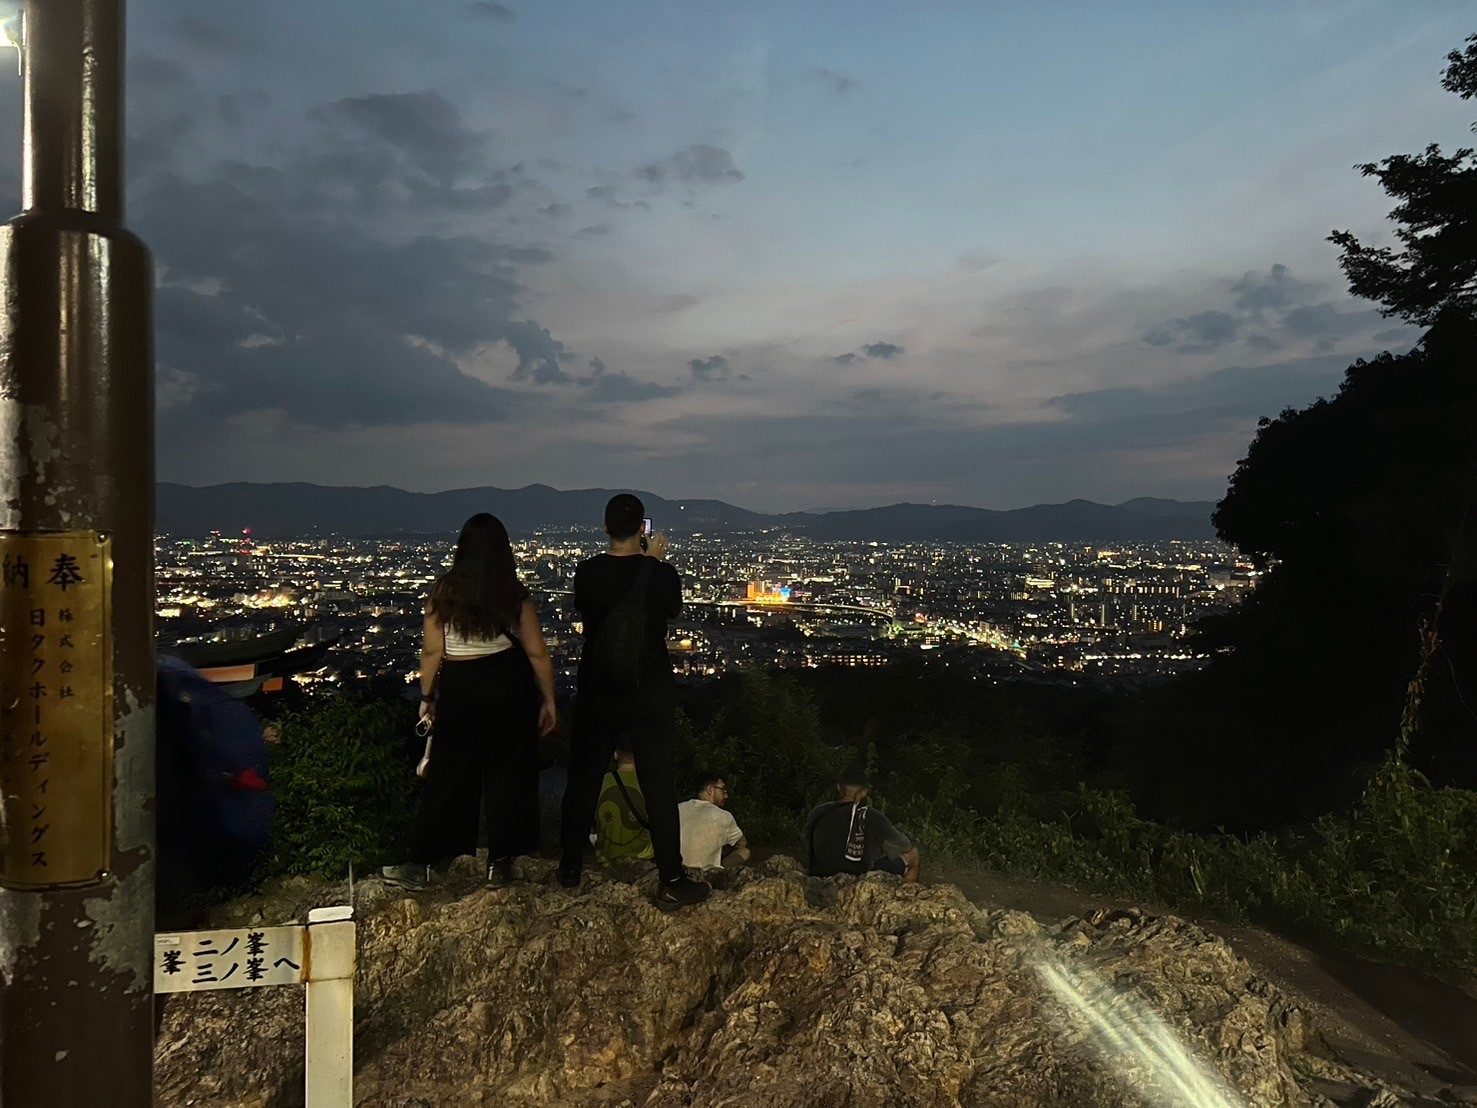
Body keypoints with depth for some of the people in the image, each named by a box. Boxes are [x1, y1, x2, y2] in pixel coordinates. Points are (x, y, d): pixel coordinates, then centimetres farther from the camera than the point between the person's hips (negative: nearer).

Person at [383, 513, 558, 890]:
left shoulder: (443, 593, -5)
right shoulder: (515, 594, -5)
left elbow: (432, 651, -3)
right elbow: (537, 653, -4)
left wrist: (427, 696, 9)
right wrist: (548, 700, 5)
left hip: (459, 688, 0)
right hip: (511, 686, 0)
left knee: (446, 778, 11)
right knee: (507, 775, 10)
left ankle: (420, 865, 17)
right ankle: (499, 865, 16)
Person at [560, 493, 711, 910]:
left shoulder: (587, 572, -8)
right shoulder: (660, 573, -12)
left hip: (597, 691, 2)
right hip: (650, 692, -2)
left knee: (584, 777, 16)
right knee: (658, 785, 3)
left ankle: (570, 869, 28)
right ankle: (671, 882, 6)